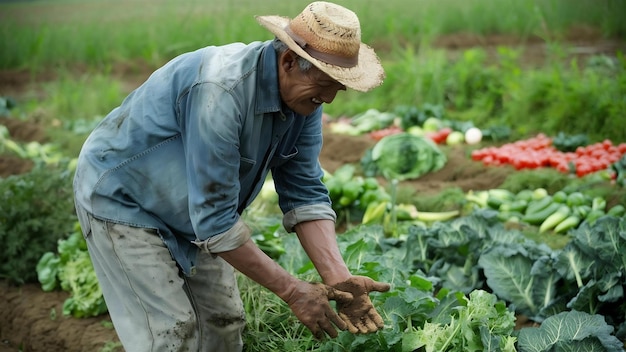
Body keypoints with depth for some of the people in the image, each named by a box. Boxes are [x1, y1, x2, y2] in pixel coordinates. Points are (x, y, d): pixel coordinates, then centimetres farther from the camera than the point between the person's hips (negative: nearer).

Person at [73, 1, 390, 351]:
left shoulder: (304, 96, -11)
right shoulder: (220, 92, -37)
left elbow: (305, 193, -9)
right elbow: (214, 217, -34)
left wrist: (338, 278, -22)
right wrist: (292, 290, -29)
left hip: (191, 208, 8)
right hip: (121, 199, -7)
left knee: (224, 322, 6)